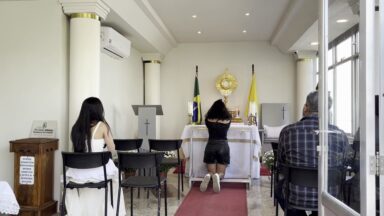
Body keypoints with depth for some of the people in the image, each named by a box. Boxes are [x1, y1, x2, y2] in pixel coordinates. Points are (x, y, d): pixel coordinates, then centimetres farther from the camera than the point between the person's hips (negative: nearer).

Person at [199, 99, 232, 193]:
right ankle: (217, 176, -31)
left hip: (211, 146, 0)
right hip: (223, 146, 0)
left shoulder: (208, 120, 0)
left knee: (211, 171, 8)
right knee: (221, 173, 6)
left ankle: (208, 176, -29)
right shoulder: (227, 120, 2)